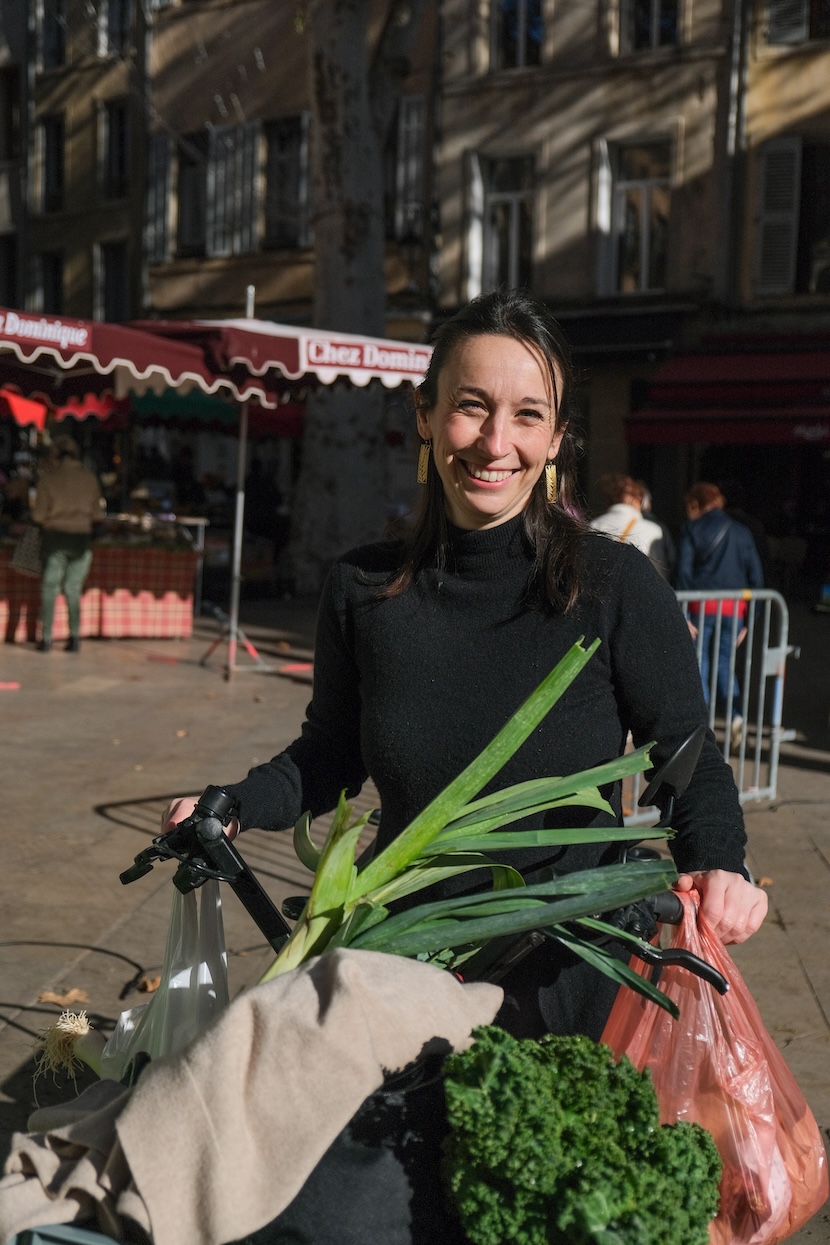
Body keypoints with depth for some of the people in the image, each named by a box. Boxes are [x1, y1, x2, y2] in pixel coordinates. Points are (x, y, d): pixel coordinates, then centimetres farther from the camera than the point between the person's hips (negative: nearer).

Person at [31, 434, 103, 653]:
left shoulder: (48, 478, -7)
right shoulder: (90, 478, 1)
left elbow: (38, 515, -8)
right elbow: (96, 514, 6)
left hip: (55, 538, -2)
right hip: (82, 539, 2)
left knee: (50, 588, 9)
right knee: (73, 589, 11)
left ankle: (46, 638, 4)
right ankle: (75, 637, 2)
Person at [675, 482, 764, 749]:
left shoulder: (691, 529, -1)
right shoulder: (742, 532, 10)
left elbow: (683, 573, -9)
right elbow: (756, 576, 8)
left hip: (702, 605, -3)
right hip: (734, 607, 3)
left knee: (699, 664, 8)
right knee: (724, 661, 16)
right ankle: (735, 714, -5)